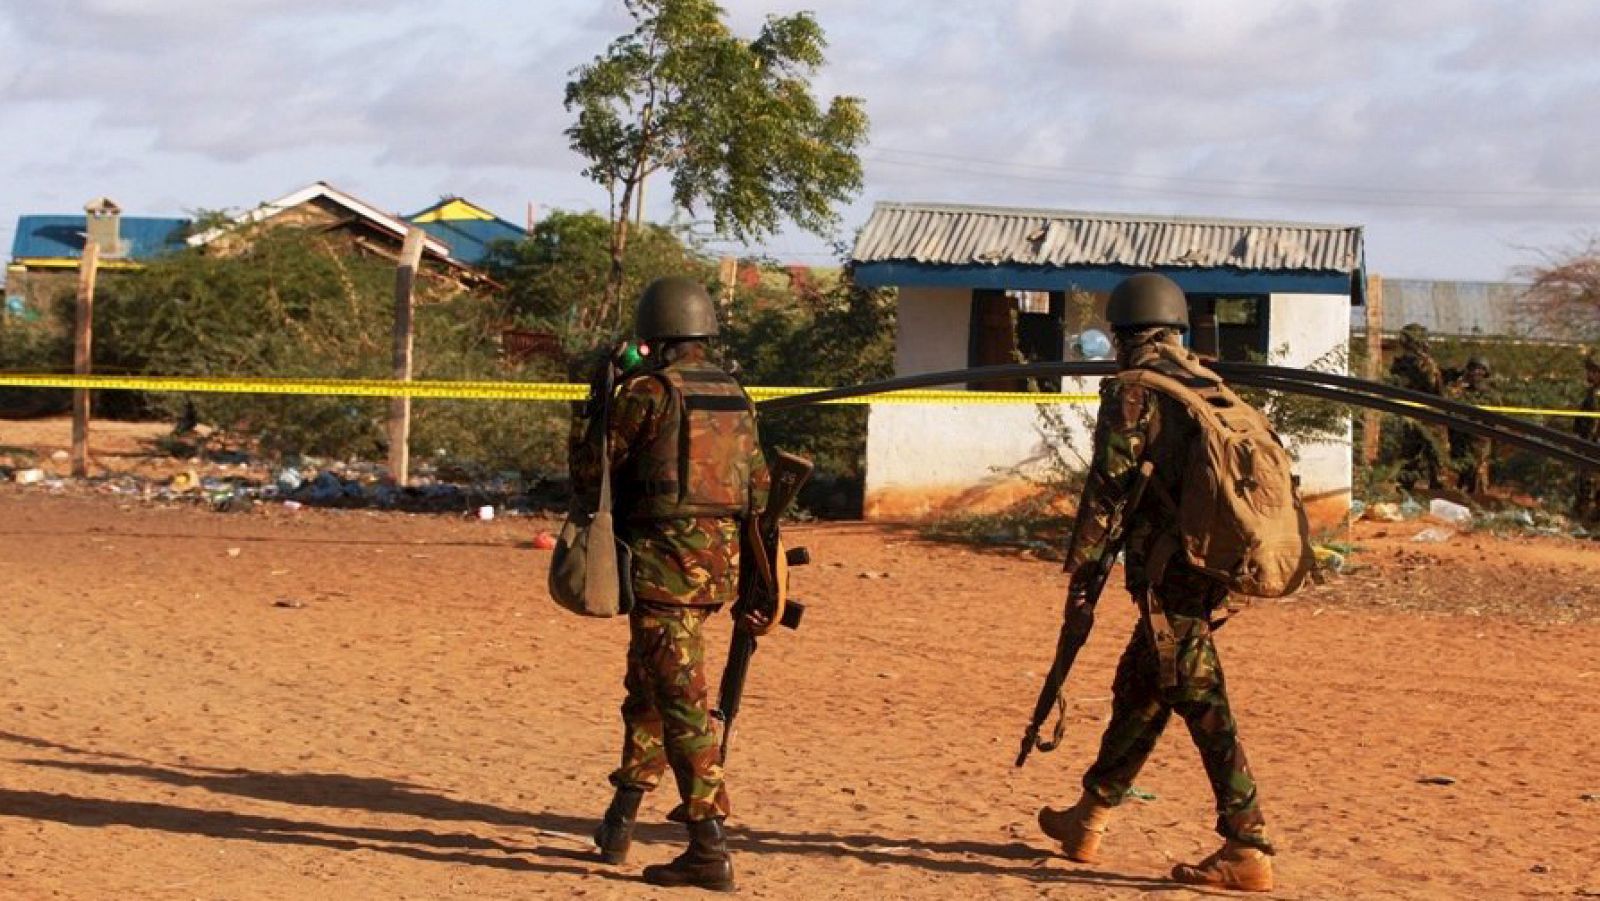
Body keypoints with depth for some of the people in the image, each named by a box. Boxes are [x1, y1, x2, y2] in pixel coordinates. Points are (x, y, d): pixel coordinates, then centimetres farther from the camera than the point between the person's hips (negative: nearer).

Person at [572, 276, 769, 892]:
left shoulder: (647, 391, -9)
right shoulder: (735, 397, 11)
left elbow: (589, 472, -4)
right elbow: (759, 489, 15)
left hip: (663, 562, -7)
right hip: (719, 560, 7)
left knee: (682, 703, -8)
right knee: (647, 689, 21)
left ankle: (710, 849, -12)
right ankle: (620, 822, 27)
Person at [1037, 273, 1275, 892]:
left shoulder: (1133, 391, -8)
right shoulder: (1211, 387, 15)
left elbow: (1107, 489, -13)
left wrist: (1079, 574, -8)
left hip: (1168, 570, -8)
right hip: (1210, 566, 8)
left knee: (1202, 704, -8)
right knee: (1136, 691, 20)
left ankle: (1247, 851, -10)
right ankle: (1088, 820, 31)